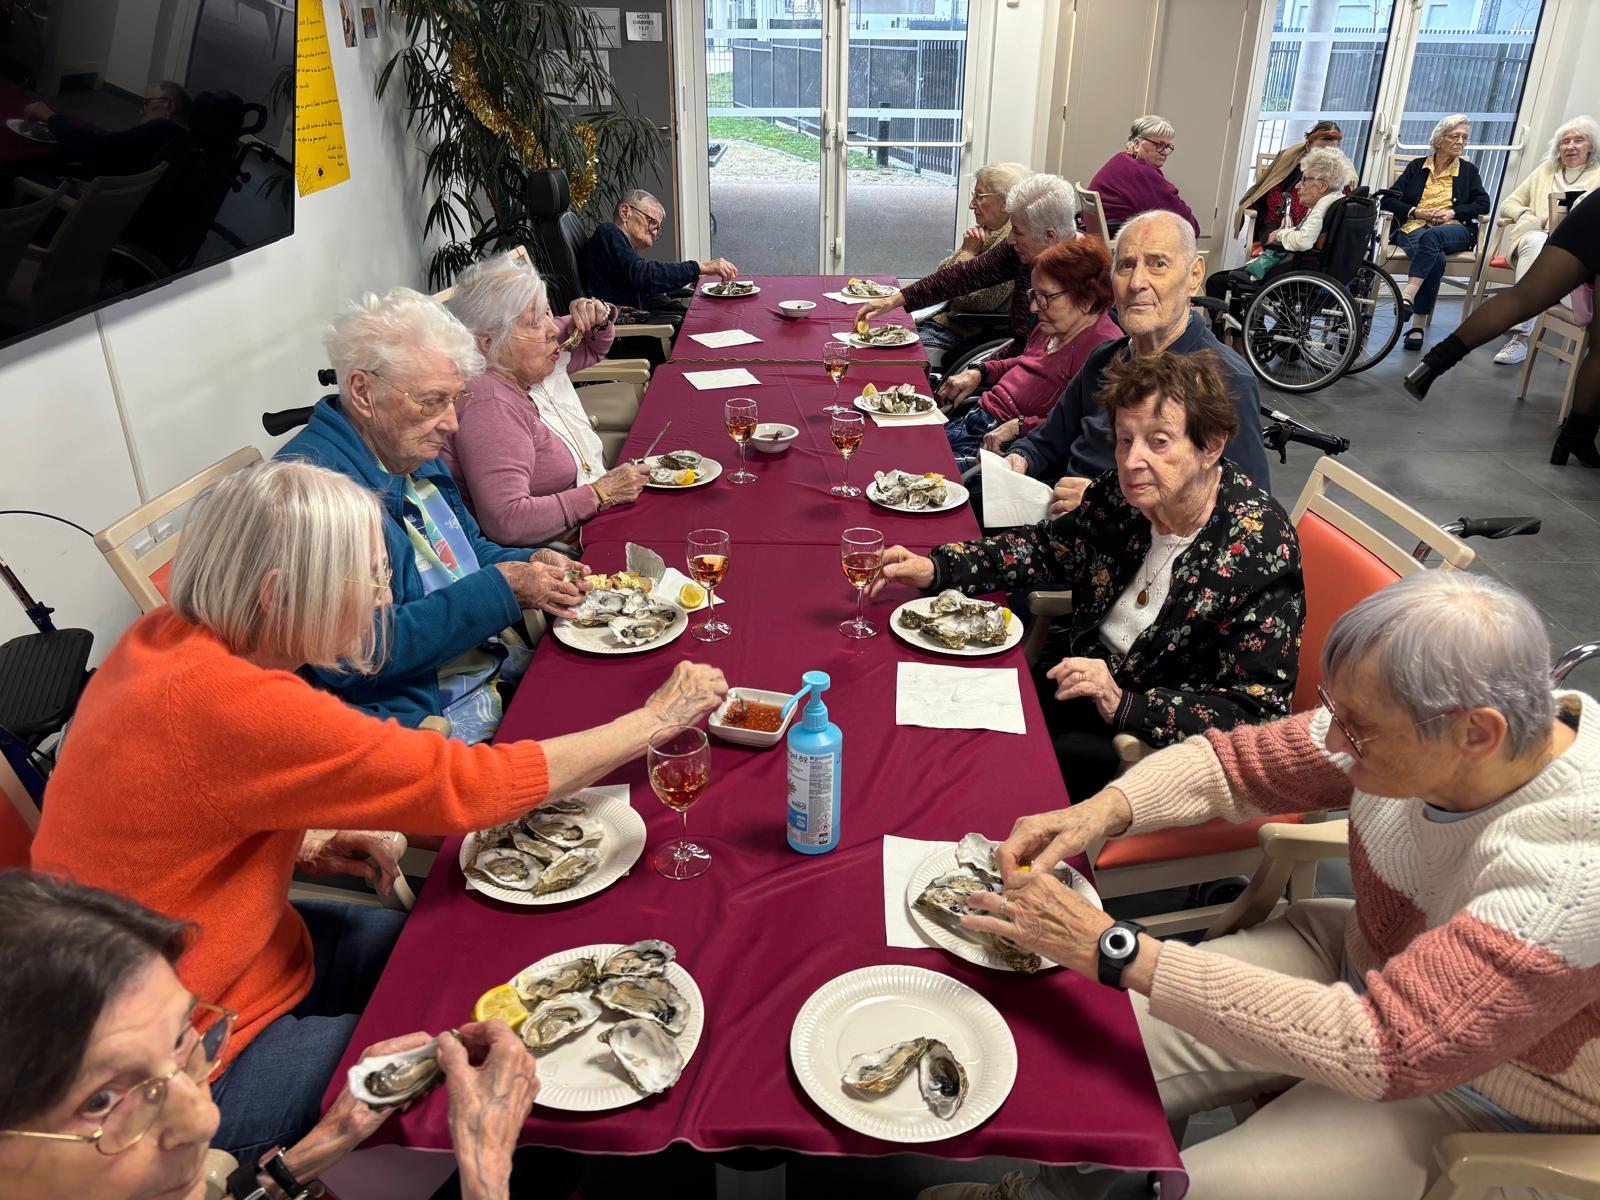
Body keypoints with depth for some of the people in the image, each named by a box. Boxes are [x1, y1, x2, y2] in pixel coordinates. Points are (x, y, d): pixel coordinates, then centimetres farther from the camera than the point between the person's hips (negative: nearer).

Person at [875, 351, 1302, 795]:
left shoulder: (1260, 551, -24)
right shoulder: (1125, 492, -7)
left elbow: (1257, 713, -21)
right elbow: (1049, 547, 9)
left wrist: (1123, 706, -30)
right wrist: (935, 568, -5)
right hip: (1076, 674, 6)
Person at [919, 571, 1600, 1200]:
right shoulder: (1402, 721, -18)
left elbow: (1378, 1048, -40)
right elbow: (1231, 762, -5)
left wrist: (1115, 952, -42)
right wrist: (1101, 810, -24)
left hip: (1478, 1096, -5)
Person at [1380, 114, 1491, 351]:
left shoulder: (1469, 171, 22)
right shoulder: (1416, 167, 19)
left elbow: (1483, 204, 12)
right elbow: (1389, 200, 10)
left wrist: (1453, 212, -5)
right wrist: (1416, 212, -6)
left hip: (1454, 230, 1)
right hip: (1414, 228, -1)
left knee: (1431, 237, -40)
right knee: (1436, 258, -37)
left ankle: (1407, 296, -56)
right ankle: (1418, 324, -45)